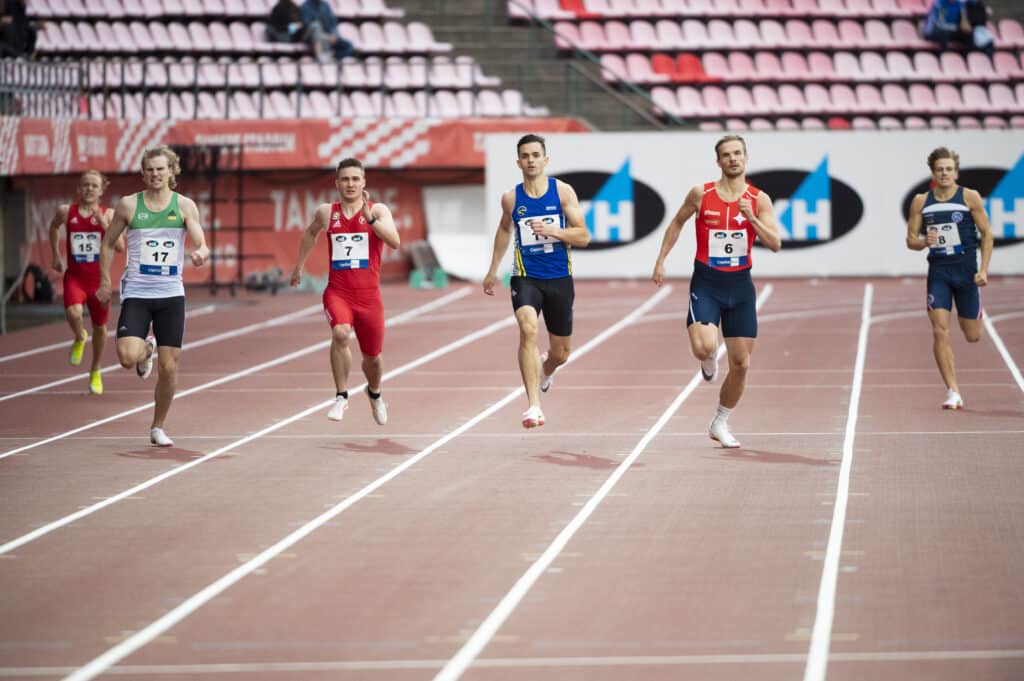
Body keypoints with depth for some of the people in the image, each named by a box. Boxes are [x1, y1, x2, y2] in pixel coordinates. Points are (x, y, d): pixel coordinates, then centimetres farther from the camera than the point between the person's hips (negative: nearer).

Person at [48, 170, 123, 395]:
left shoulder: (108, 215, -6)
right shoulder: (66, 212, -3)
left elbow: (120, 247, -14)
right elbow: (54, 227, 20)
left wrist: (105, 225, -24)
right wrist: (56, 256, 20)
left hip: (99, 278, 1)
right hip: (74, 276, -1)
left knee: (100, 327, 13)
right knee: (73, 313, -29)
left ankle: (95, 371, 37)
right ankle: (79, 338, 8)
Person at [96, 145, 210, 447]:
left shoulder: (185, 206, 1)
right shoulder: (129, 205, 0)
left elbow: (200, 244, -8)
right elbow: (108, 244, 11)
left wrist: (200, 254, -31)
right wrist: (105, 281, 5)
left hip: (171, 294, 1)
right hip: (136, 293, -1)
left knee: (169, 368, 1)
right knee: (128, 358, -21)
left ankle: (158, 428, 21)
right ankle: (146, 348, 17)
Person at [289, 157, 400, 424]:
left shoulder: (378, 210, -5)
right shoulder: (326, 212, 3)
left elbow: (395, 242, -22)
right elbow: (311, 233, 26)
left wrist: (369, 217, -31)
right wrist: (299, 265, 30)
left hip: (368, 295, 0)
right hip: (337, 292, 0)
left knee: (373, 357, 11)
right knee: (340, 334, -30)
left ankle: (374, 393, 45)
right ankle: (341, 397, -16)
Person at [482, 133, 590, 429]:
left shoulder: (563, 191, -4)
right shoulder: (511, 198, 1)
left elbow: (583, 237, -6)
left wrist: (553, 231, -22)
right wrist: (493, 270, 24)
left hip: (559, 279, 1)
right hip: (526, 278, -1)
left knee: (560, 353, 11)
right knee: (528, 330, -29)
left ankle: (545, 369, 51)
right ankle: (534, 406, -32)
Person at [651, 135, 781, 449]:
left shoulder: (759, 199, -2)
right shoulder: (701, 194, -3)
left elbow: (775, 244, -9)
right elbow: (677, 223, 13)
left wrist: (751, 218, -23)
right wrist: (661, 260, 8)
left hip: (740, 284, 2)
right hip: (706, 283, -2)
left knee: (741, 364, 3)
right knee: (704, 347, -26)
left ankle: (720, 423, 24)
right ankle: (709, 360, 14)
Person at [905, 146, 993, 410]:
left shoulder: (970, 197, -3)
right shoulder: (921, 202, 3)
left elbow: (987, 234, 0)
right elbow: (910, 240, 7)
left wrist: (984, 269, -9)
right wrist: (924, 242, -16)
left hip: (966, 270, -1)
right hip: (938, 271, 1)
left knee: (972, 336, 7)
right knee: (940, 332, -13)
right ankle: (953, 392, -10)